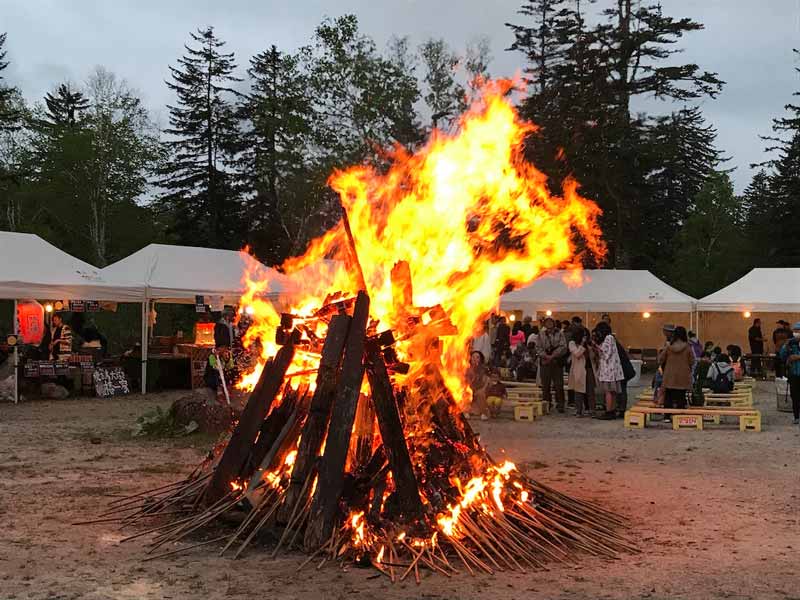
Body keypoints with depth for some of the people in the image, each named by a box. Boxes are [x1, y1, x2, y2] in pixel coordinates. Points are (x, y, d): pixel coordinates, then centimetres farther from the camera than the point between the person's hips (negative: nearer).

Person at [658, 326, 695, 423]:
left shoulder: (668, 347, -5)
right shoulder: (687, 347, -8)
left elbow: (661, 360, 1)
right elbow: (692, 362, -2)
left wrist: (661, 351, 20)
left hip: (670, 376, 1)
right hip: (683, 377, -1)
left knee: (668, 396, 9)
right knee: (681, 397, 4)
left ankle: (667, 416, 8)